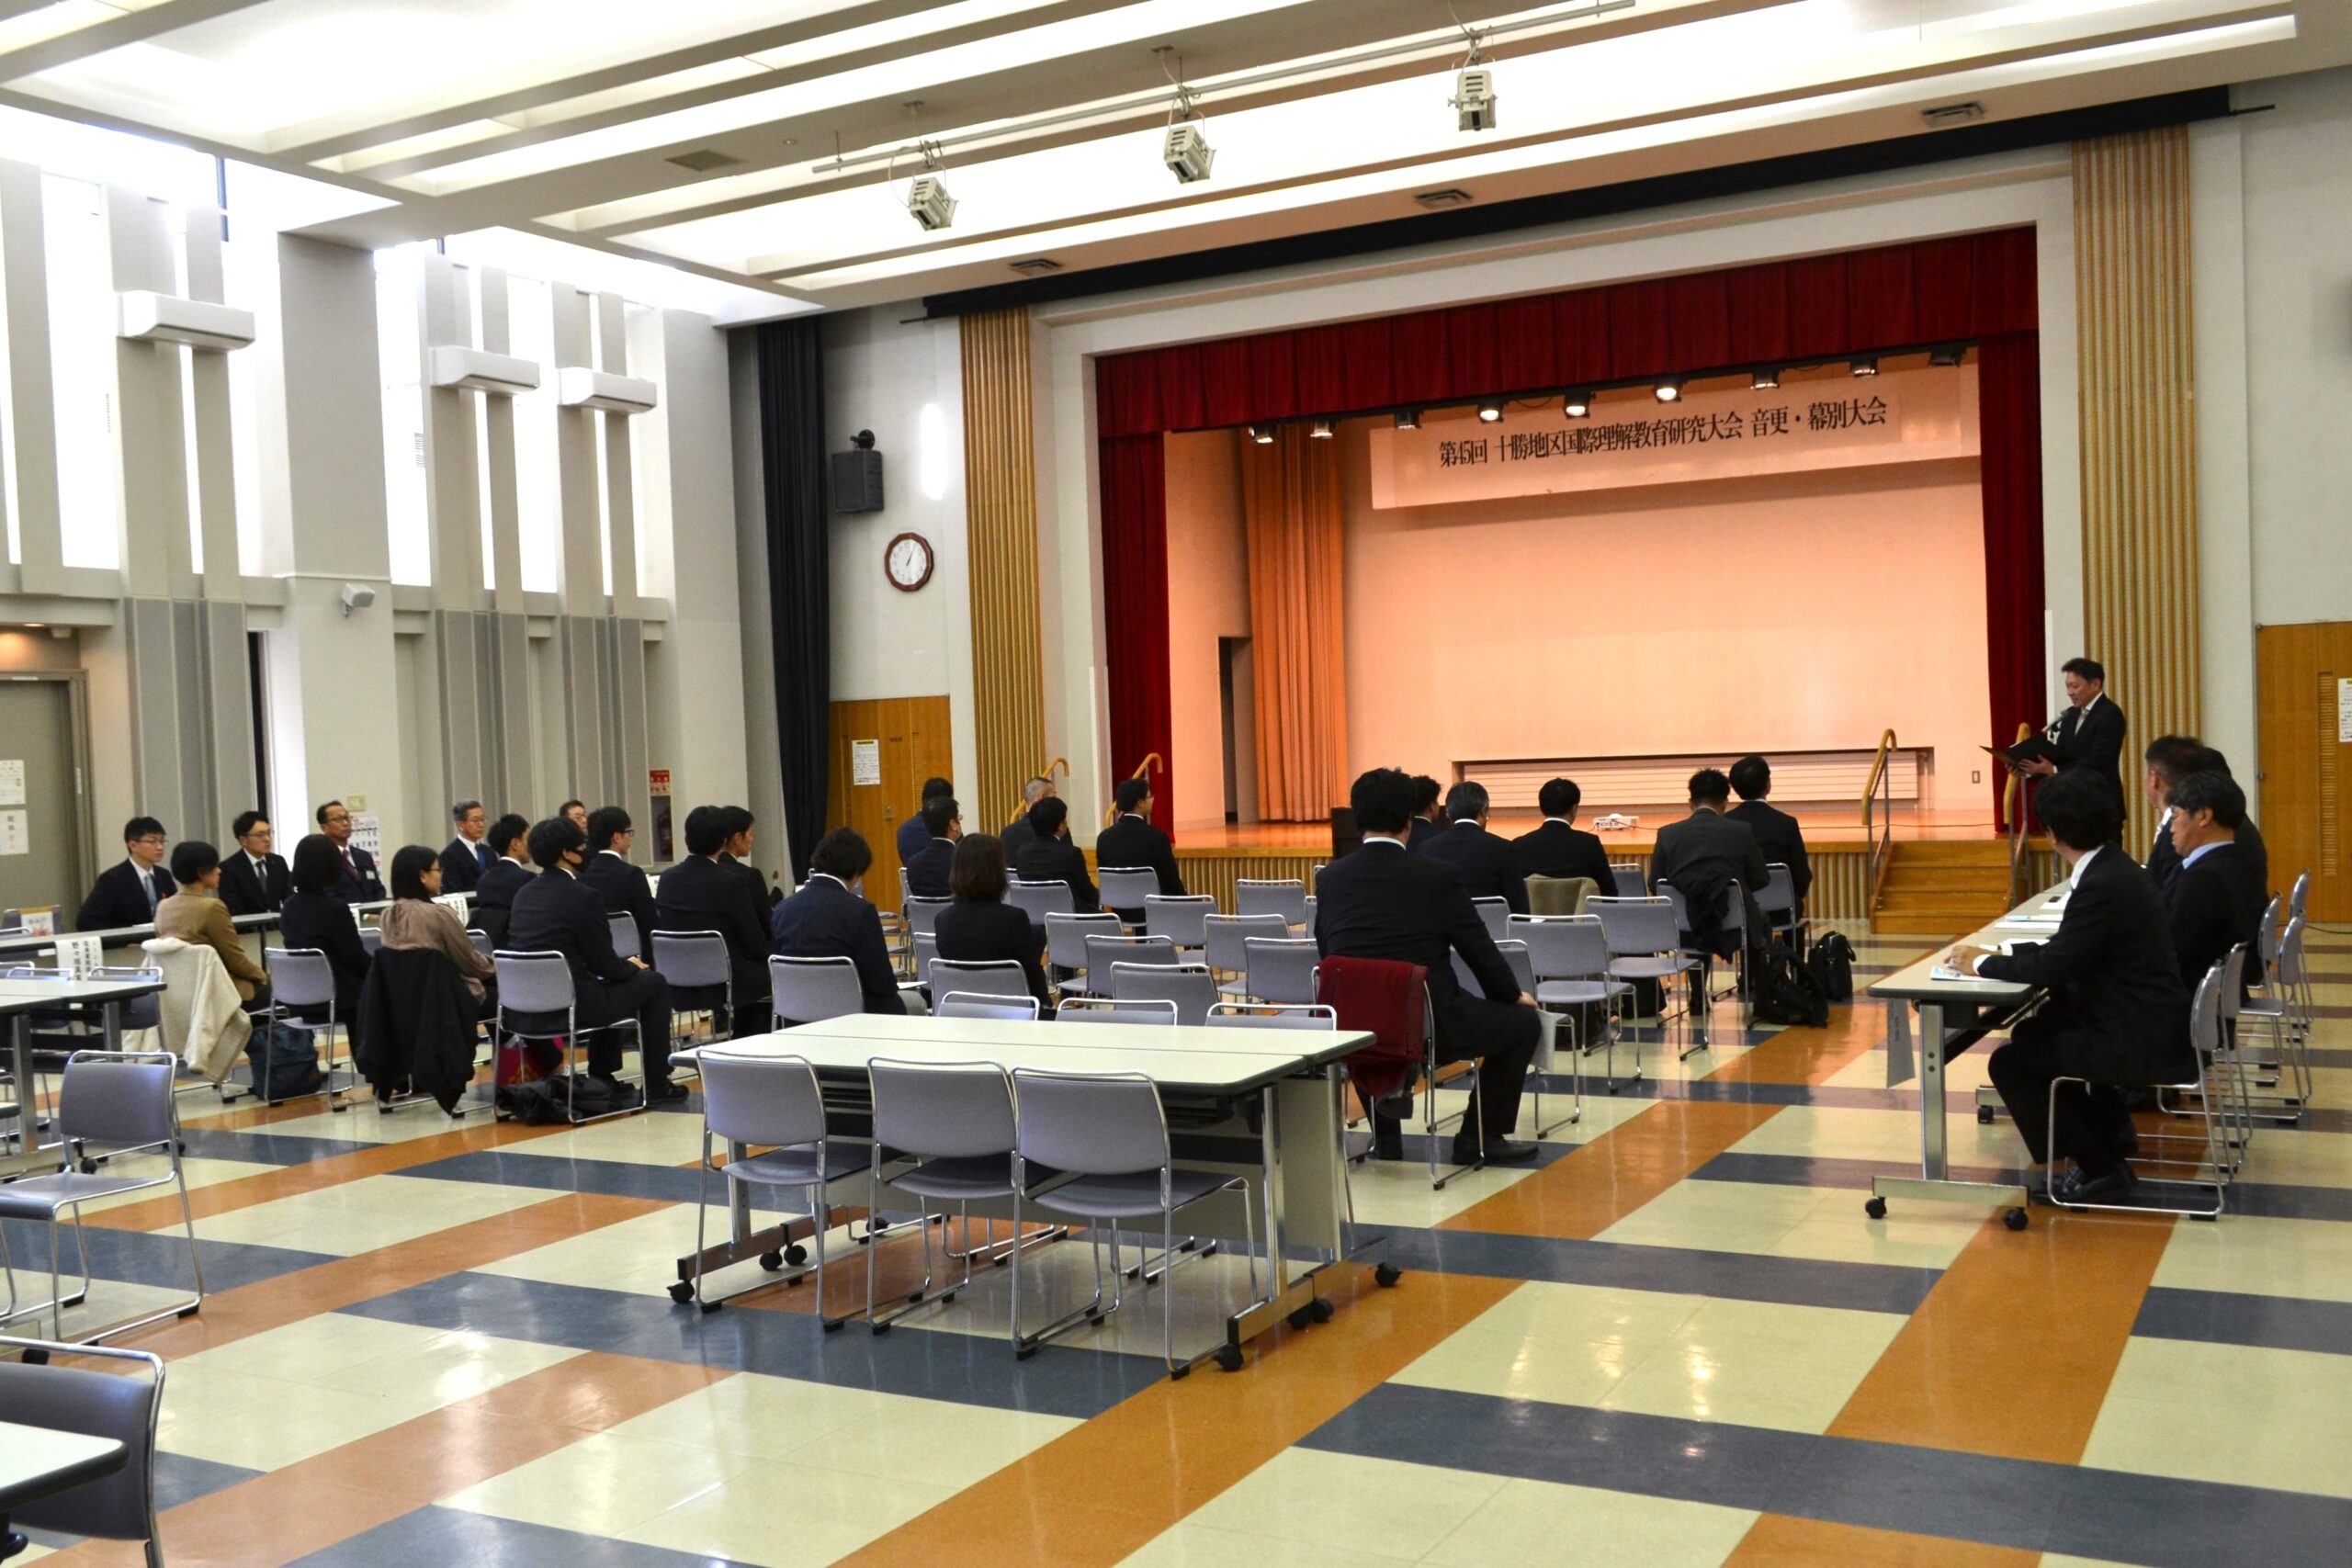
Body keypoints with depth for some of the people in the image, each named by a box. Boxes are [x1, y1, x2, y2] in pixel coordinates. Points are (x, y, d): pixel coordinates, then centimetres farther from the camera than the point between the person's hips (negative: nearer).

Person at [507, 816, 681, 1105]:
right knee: (654, 983, 12)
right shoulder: (583, 897, -17)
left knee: (608, 984, 34)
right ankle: (656, 1084, 15)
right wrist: (631, 966, 11)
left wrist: (623, 964, 21)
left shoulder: (523, 895, 7)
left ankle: (601, 1078, 36)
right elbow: (605, 964, -12)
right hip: (571, 1004, -8)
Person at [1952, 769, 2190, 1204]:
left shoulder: (2103, 886, -24)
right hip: (2147, 1022, 10)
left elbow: (2052, 967, -23)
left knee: (2011, 1063, -8)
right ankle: (2108, 1128, 32)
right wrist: (2003, 955, 7)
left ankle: (2100, 1166, 2)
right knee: (2032, 1032, 24)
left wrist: (1983, 963, -10)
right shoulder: (2115, 869, 7)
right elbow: (2066, 951, 15)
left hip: (2142, 1041, -10)